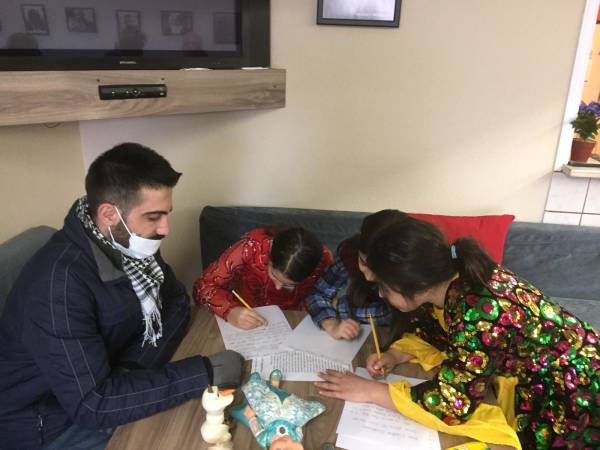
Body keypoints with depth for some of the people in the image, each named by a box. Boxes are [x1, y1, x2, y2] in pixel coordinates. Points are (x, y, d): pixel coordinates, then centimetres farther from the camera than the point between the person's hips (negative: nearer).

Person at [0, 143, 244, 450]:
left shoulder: (130, 245, -10)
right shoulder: (59, 281, -33)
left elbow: (176, 301, -1)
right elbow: (92, 403, -34)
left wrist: (137, 367, -17)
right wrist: (205, 373, -33)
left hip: (97, 389, 6)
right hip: (46, 425, -6)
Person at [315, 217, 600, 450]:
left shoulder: (478, 311, -35)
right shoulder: (453, 278, -12)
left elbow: (450, 403, -29)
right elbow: (434, 330, 6)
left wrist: (370, 391, -22)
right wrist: (396, 355, -9)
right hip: (534, 370, 7)